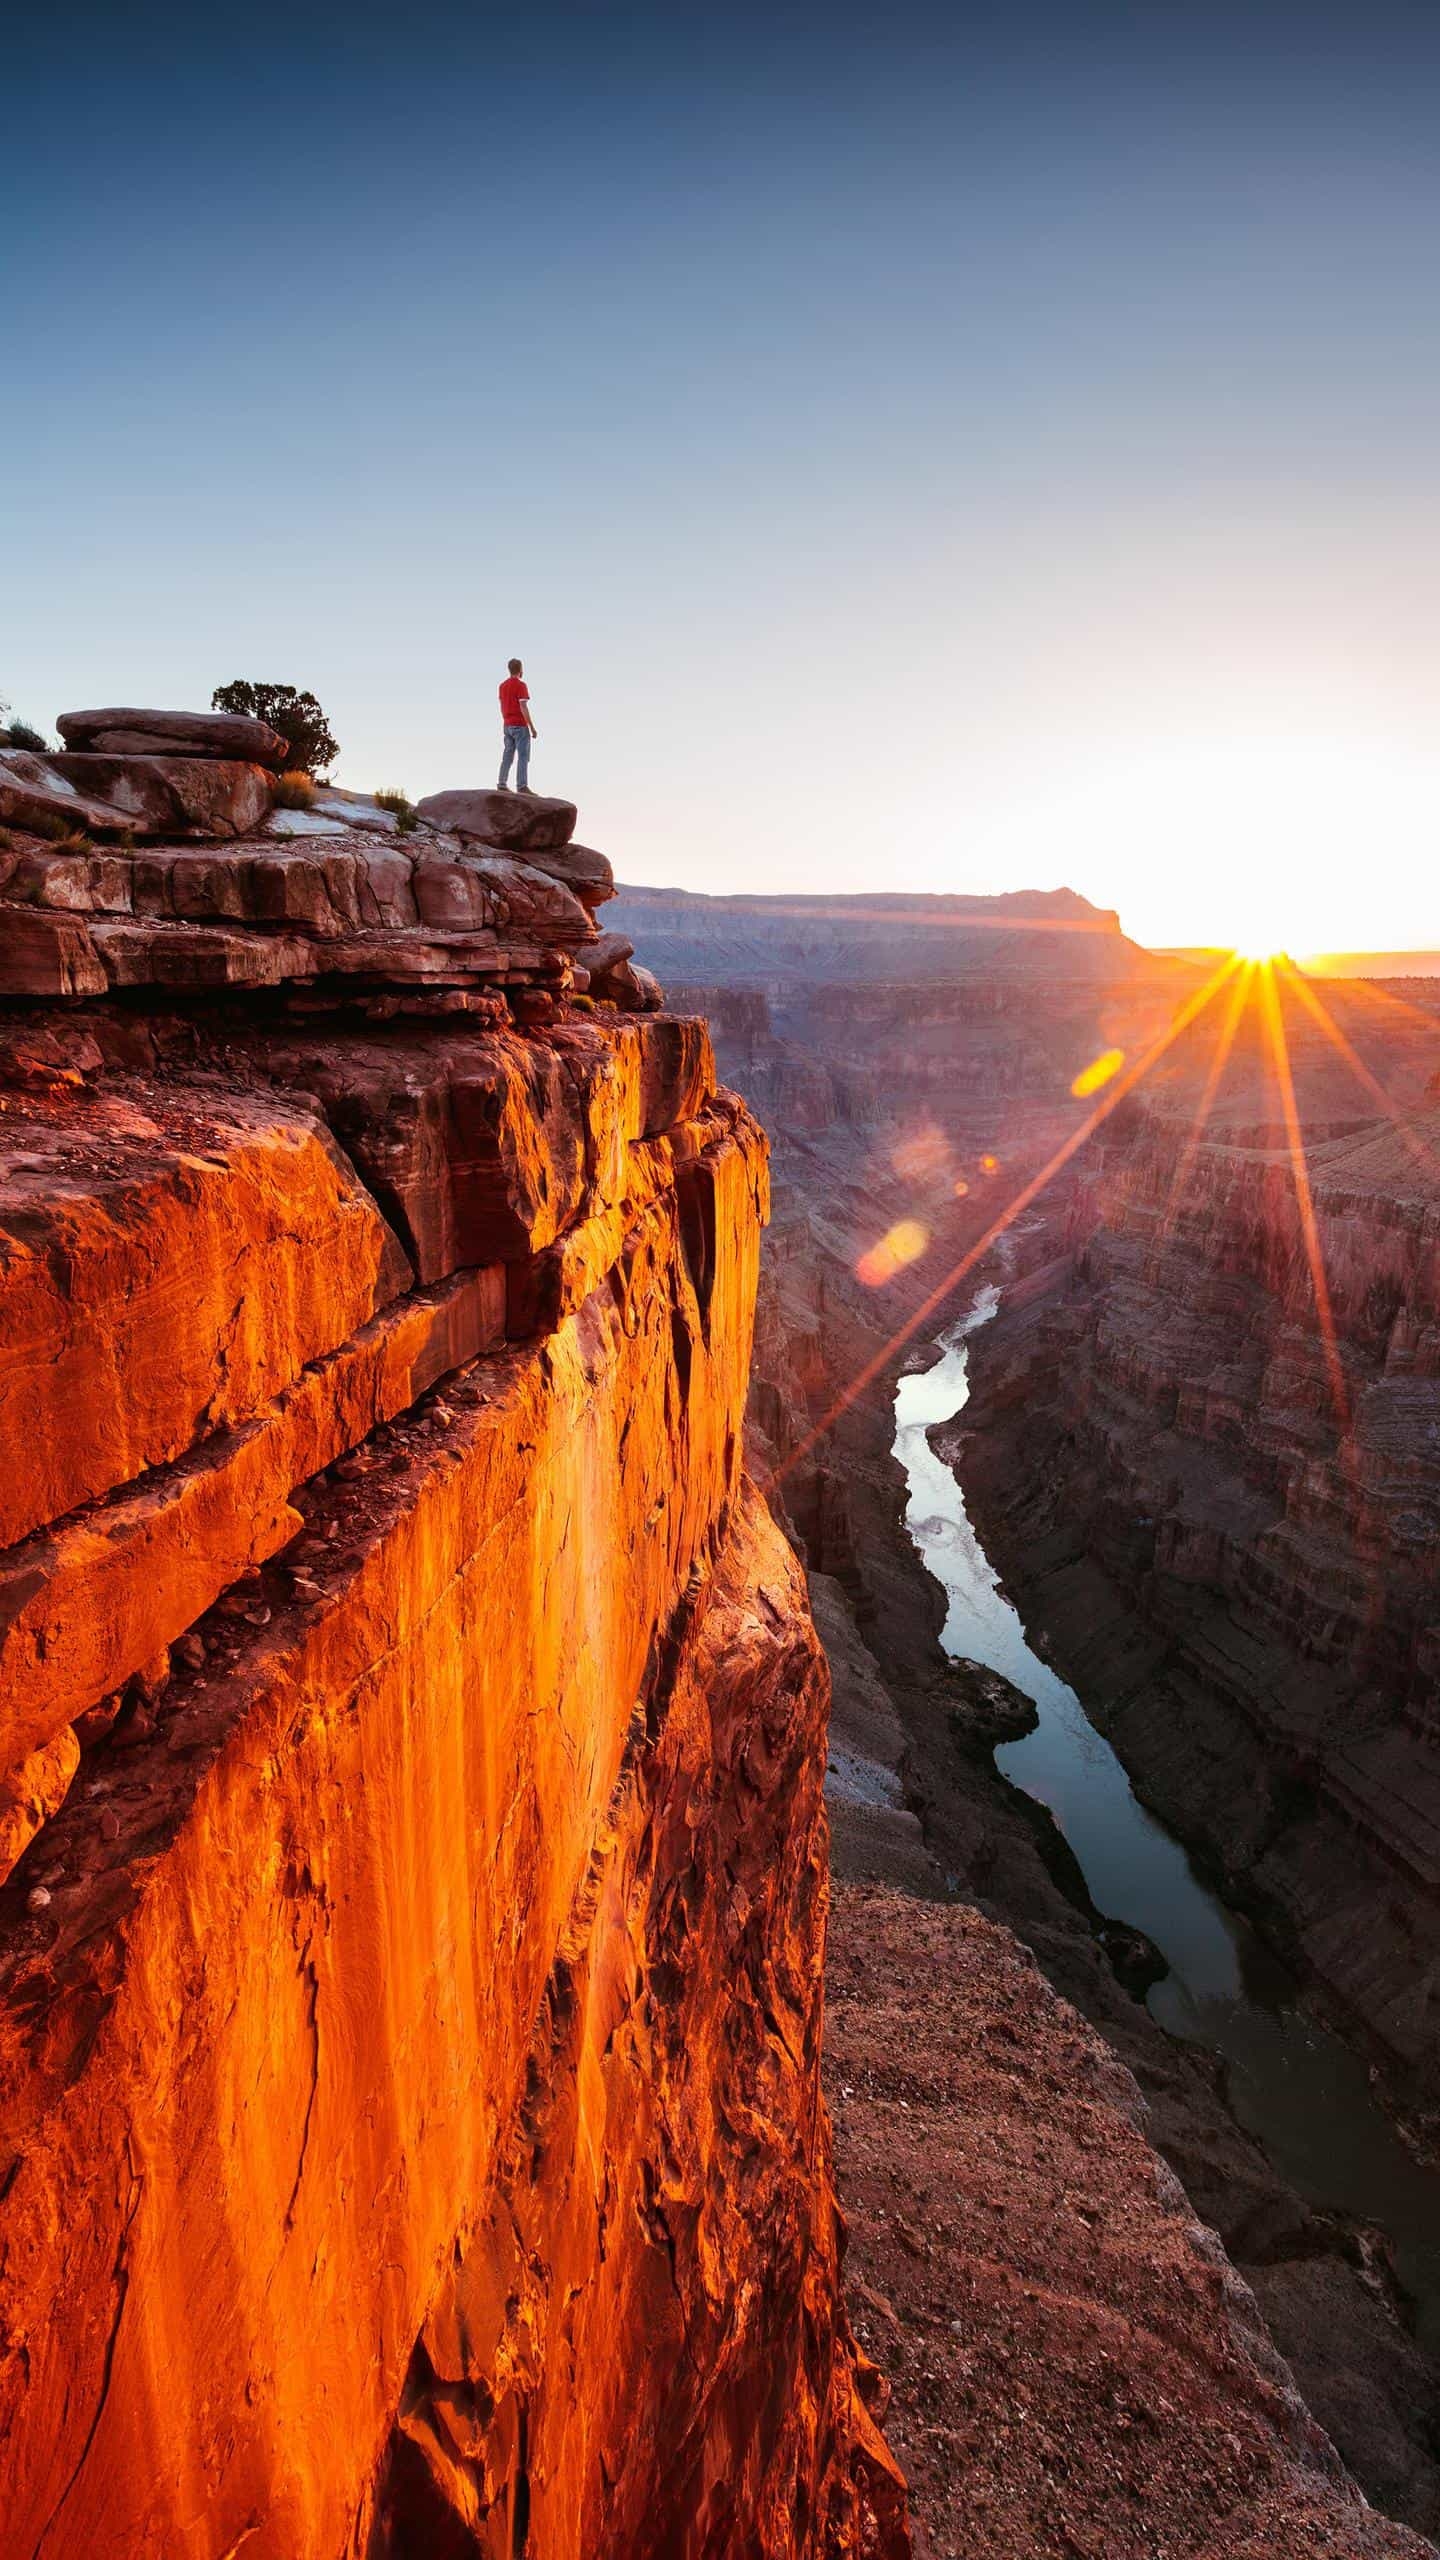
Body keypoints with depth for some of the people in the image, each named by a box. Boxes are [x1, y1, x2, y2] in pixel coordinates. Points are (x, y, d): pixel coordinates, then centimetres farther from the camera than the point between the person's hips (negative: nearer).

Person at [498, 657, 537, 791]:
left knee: (508, 755, 10)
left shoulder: (503, 686, 11)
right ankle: (522, 786, -12)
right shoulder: (521, 685, -12)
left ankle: (502, 785, 8)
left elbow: (502, 707, 16)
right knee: (523, 756, -7)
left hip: (507, 726, 8)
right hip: (520, 726, -8)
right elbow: (523, 708, -17)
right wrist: (532, 727, -15)